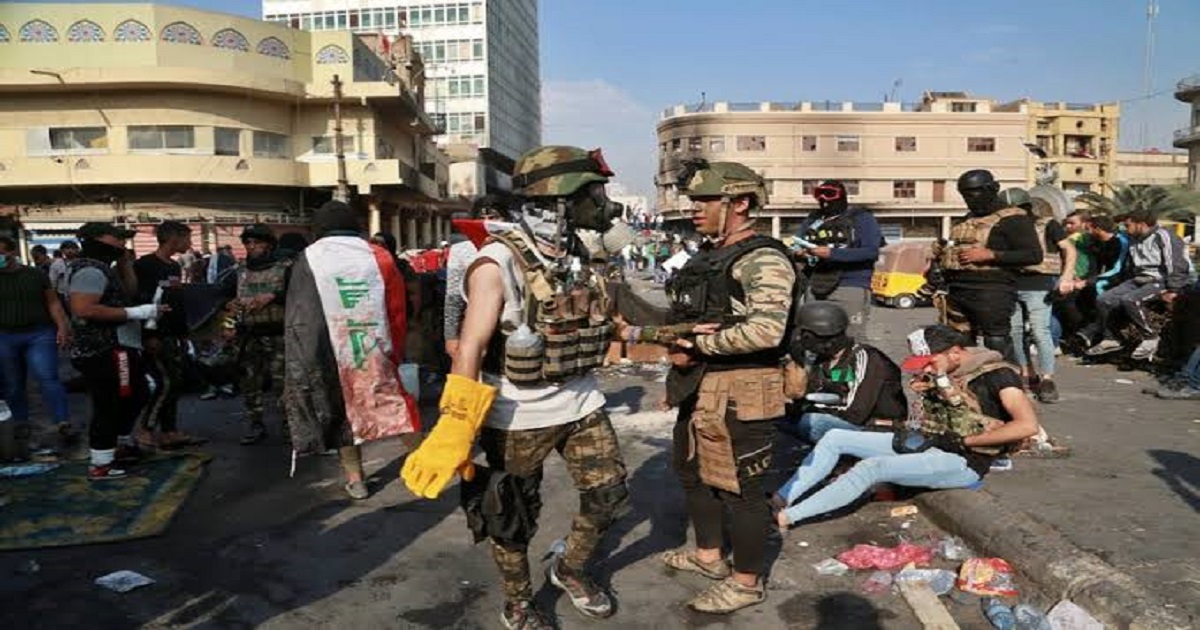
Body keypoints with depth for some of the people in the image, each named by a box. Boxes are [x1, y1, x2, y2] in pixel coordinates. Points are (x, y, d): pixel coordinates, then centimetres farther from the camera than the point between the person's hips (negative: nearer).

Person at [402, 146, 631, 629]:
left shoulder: (577, 257, 3)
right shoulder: (498, 263, -19)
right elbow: (469, 350, -25)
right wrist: (454, 431, -31)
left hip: (581, 404, 7)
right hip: (518, 417, -6)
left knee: (608, 497, 13)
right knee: (512, 519, 10)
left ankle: (570, 571, 40)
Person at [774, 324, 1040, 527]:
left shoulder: (997, 374, -13)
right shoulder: (944, 371, 9)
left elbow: (1028, 425, -25)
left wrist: (962, 441, -19)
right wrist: (924, 392, -1)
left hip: (963, 460, -9)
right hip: (927, 444, 9)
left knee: (871, 467, -30)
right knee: (836, 437, -1)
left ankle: (785, 517, -27)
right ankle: (781, 499, -8)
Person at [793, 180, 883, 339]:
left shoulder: (862, 218, 3)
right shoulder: (812, 220, 17)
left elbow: (871, 251, -9)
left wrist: (832, 253, -18)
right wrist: (797, 252, -7)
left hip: (850, 286, -5)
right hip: (814, 288, 5)